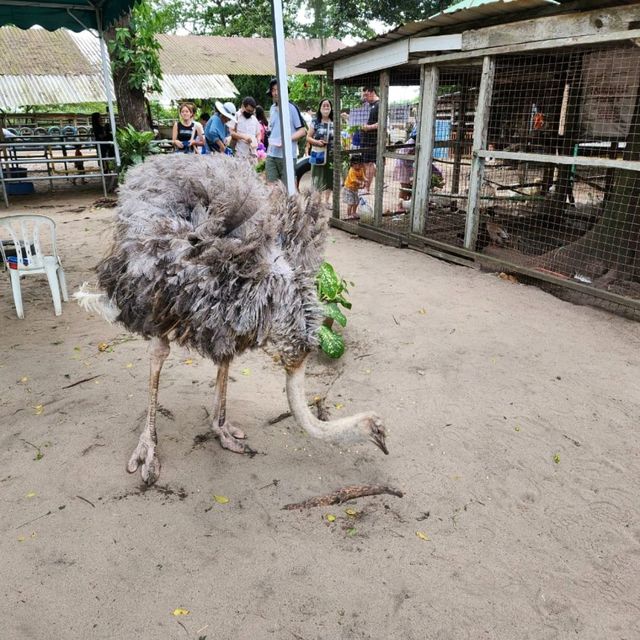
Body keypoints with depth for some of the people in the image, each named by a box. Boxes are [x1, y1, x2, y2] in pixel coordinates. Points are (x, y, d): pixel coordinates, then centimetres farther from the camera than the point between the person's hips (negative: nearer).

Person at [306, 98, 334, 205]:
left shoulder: (334, 122, 7)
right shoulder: (315, 121, 2)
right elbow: (308, 137, 2)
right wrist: (317, 142, -14)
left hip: (331, 155, 2)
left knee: (329, 178, 6)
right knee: (319, 178, -3)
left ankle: (326, 200, 18)